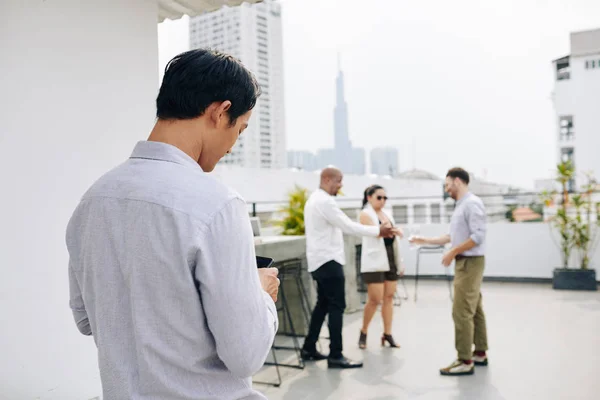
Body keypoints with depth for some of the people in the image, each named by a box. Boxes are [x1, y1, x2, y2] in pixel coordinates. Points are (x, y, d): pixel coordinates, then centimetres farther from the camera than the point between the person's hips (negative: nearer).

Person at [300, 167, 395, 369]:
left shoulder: (315, 199, 17)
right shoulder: (324, 201, -18)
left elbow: (340, 226, 17)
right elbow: (348, 226, -19)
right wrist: (378, 231, -12)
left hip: (321, 260, 11)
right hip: (328, 261, -11)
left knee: (323, 304, 16)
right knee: (337, 307, -7)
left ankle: (309, 348, 23)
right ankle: (336, 356, -3)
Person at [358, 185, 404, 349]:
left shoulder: (387, 214, 17)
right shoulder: (365, 214, -4)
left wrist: (399, 261, 19)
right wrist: (393, 230, -39)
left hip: (391, 259, 7)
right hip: (375, 261, -7)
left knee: (389, 297, 6)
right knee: (375, 300, -6)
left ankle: (388, 334, 13)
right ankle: (363, 333, 11)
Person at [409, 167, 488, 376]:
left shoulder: (472, 203, -14)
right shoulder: (460, 205, 15)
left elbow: (478, 236, -22)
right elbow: (452, 237, 18)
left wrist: (452, 253, -18)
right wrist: (425, 240, 19)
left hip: (470, 263, -10)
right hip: (464, 263, 10)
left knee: (462, 312, -9)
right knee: (474, 310, 14)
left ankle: (465, 361, -5)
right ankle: (480, 353, 22)